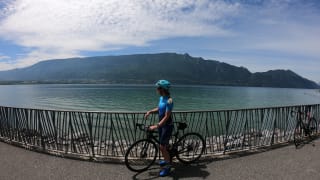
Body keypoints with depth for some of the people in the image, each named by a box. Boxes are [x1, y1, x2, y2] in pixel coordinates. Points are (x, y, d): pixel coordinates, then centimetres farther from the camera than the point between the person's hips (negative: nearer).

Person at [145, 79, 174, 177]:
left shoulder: (169, 101, -25)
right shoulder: (161, 98, 2)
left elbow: (166, 117, -27)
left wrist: (156, 126, -33)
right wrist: (150, 111, 4)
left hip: (167, 126, -8)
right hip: (161, 124, 8)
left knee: (162, 147, -4)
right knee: (162, 145, 20)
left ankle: (167, 166, 15)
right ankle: (166, 160, 43)